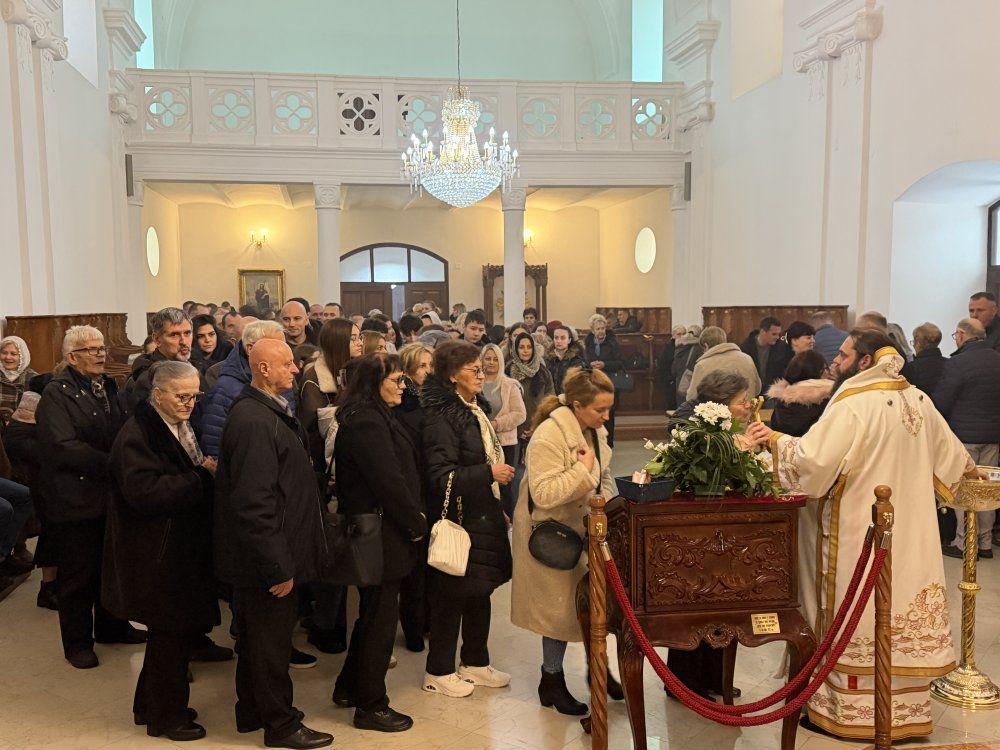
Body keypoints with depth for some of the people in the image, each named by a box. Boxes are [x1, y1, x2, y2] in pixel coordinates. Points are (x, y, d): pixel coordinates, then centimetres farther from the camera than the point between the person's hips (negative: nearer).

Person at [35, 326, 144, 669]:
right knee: (78, 575, 7)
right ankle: (77, 642, 22)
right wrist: (111, 464, -22)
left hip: (111, 495, 7)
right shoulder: (58, 393, -12)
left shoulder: (108, 387, 11)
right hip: (76, 500, -7)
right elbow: (63, 446, -22)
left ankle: (112, 626, 35)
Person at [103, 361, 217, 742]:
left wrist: (210, 471, 0)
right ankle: (165, 717, 21)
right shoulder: (138, 434, -18)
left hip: (184, 549, 9)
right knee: (170, 634, 2)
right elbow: (144, 492, -27)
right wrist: (203, 477, -23)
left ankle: (152, 705, 35)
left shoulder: (183, 426, 11)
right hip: (157, 552, -9)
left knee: (182, 629, 17)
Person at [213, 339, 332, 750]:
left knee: (256, 635, 22)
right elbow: (254, 503, -28)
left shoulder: (266, 410, 8)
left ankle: (252, 711, 39)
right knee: (272, 641, 7)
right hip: (265, 557, -10)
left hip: (260, 556, 10)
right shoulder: (254, 421, -25)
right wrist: (279, 566, -23)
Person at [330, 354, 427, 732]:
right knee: (381, 618, 2)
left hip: (372, 530, 11)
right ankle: (370, 706, 17)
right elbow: (390, 481, -23)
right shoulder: (367, 422, -21)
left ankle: (349, 687, 36)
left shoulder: (370, 416, 12)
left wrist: (414, 516, 6)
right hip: (381, 534, -11)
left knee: (373, 612, 22)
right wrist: (416, 523, -12)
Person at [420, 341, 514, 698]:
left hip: (483, 515, 9)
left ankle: (476, 663, 32)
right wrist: (489, 473, -24)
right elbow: (441, 476, -23)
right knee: (452, 595, 3)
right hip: (458, 519, -9)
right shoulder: (441, 416, -18)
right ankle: (439, 672, 19)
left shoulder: (476, 408, 10)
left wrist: (498, 508, 20)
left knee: (480, 592, 16)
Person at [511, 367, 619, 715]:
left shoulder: (594, 431, 2)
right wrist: (582, 470, -28)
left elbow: (604, 478, 16)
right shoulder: (548, 436, -25)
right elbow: (543, 494, -31)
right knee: (560, 605, 5)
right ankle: (551, 680, 25)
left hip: (586, 529, 7)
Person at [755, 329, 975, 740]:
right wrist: (965, 468, 39)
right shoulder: (920, 401, 6)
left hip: (859, 534, -7)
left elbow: (813, 459, -26)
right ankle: (906, 707, 25)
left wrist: (775, 439, -13)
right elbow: (950, 456, 19)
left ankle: (848, 709, 14)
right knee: (902, 614, 14)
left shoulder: (853, 406, -18)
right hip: (910, 537, 7)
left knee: (855, 621, 3)